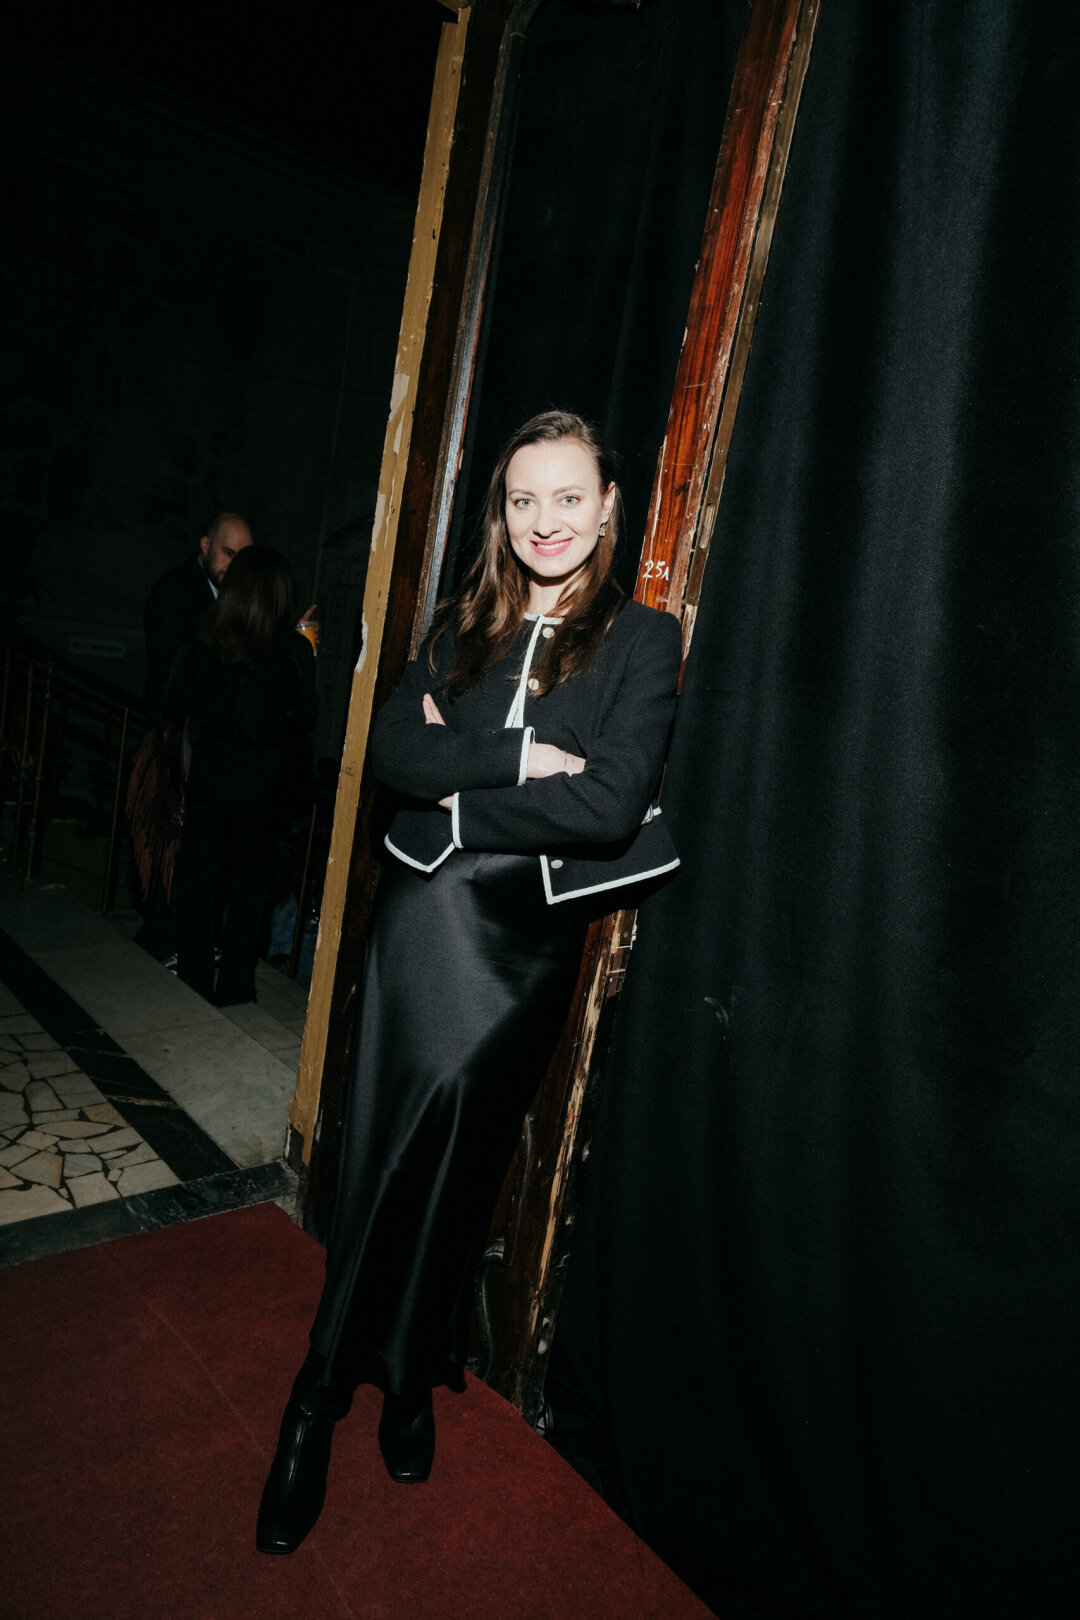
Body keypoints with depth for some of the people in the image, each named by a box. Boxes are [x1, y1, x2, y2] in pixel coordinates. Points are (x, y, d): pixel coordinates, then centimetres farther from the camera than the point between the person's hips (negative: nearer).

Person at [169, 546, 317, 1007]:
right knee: (249, 879, 13)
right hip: (258, 783, -2)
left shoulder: (207, 639, -6)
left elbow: (174, 701, 0)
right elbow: (304, 718, -7)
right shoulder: (294, 649, -12)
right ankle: (233, 987, 19)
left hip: (206, 775, 2)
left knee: (197, 875, 14)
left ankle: (193, 980, 22)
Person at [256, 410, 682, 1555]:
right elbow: (389, 745, -2)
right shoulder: (465, 623, 10)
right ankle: (404, 1380, 20)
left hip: (531, 933, -1)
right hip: (426, 910, 2)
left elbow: (611, 804, -14)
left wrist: (456, 793, -10)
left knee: (458, 1153, 8)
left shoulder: (641, 638, -1)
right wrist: (516, 758, -15)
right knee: (411, 1143, -2)